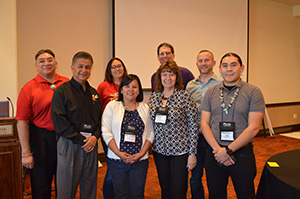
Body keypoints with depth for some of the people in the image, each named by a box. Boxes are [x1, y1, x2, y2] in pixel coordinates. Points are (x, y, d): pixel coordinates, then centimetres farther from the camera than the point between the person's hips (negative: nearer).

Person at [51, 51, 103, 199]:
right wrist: (81, 140, -13)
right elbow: (60, 122, -12)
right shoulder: (62, 91, -5)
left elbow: (100, 118, 14)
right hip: (70, 145, -5)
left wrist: (95, 136, -5)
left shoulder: (94, 93, 13)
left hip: (91, 145, 5)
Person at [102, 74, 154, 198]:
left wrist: (142, 153, -8)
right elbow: (106, 132, -3)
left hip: (140, 160, 2)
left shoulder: (145, 108, 7)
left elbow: (150, 133, 5)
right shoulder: (112, 106, 2)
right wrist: (119, 153, -12)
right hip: (117, 160, -1)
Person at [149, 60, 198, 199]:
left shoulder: (184, 97, -9)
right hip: (159, 151, 4)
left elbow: (193, 126, -8)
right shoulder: (154, 97, 4)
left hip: (180, 151, -4)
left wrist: (192, 153, -9)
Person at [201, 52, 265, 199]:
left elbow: (254, 127, -10)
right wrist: (217, 149, -11)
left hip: (242, 154, -2)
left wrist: (228, 150, -13)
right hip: (214, 154, 3)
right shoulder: (211, 92, 5)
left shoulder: (253, 92, -4)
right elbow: (204, 123, 2)